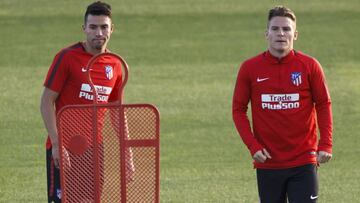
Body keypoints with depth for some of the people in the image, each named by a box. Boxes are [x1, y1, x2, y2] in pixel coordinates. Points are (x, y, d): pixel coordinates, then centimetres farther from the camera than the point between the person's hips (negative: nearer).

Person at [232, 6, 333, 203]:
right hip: (267, 162, 1)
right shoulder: (250, 68, 0)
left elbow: (324, 106, 3)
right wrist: (253, 146, -7)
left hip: (303, 162, -1)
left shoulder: (309, 66, -2)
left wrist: (325, 145, -8)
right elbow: (238, 110, 5)